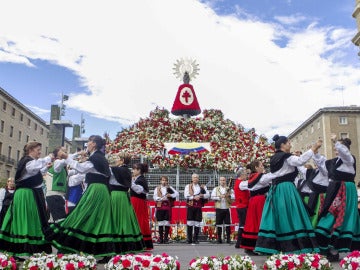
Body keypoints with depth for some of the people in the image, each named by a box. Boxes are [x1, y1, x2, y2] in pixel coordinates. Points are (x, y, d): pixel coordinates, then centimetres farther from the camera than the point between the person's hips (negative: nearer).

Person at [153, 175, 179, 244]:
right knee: (160, 223, 0)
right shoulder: (157, 188, 10)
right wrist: (161, 198, -15)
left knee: (167, 222, 0)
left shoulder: (170, 188, 12)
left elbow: (177, 193, 2)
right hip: (160, 207, 0)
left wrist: (171, 195, -13)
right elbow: (155, 197, 0)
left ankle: (166, 238, 7)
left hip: (168, 207, 1)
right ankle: (160, 238, 7)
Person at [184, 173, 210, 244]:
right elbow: (186, 195, -3)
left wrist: (202, 195, -12)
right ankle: (189, 239, 8)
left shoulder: (202, 187, 13)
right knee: (190, 223, -2)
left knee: (197, 223, 2)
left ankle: (196, 239, 11)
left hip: (199, 207, 1)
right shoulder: (188, 186, 9)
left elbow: (208, 195, 5)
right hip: (190, 206, -1)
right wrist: (194, 197, -13)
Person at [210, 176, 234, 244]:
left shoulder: (229, 189, 11)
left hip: (227, 209, 0)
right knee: (219, 224, 2)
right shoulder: (215, 189, 11)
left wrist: (229, 196, -15)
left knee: (227, 224, -2)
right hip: (218, 209, 0)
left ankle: (228, 238, 6)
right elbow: (212, 197, -1)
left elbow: (233, 198, 3)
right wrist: (220, 197, -12)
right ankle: (219, 239, 10)